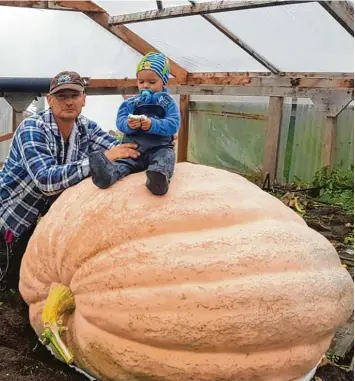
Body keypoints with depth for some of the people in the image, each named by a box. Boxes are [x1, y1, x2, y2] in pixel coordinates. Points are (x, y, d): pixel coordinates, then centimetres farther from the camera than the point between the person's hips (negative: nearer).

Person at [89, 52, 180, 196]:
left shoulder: (168, 103, 7)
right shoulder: (130, 103, 13)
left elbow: (173, 125, -8)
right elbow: (120, 121, 2)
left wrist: (153, 125, -25)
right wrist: (129, 125, -23)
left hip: (159, 148, -2)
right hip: (133, 147, 3)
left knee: (167, 156, -34)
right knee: (122, 160, -27)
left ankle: (160, 176, -65)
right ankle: (108, 173, -58)